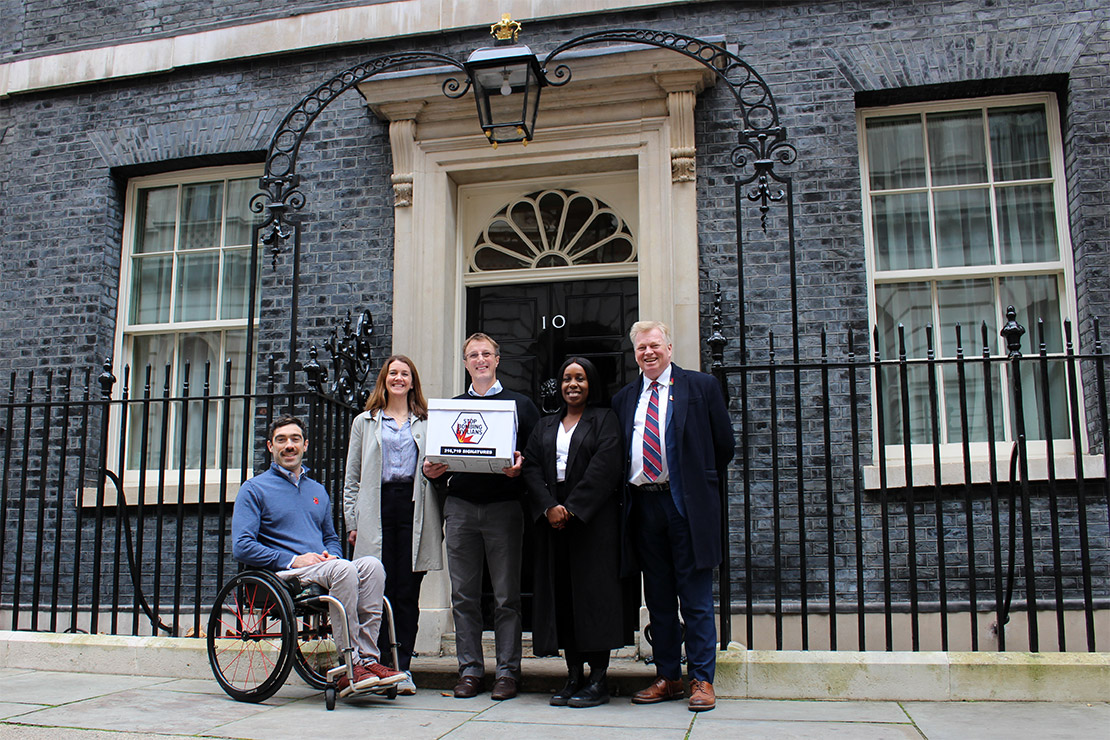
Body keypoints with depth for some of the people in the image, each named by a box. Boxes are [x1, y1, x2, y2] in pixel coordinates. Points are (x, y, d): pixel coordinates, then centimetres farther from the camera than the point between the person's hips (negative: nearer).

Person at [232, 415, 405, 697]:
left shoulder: (318, 491, 25)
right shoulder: (255, 489, 7)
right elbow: (242, 547, -4)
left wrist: (332, 554, 4)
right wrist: (293, 560, -14)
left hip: (321, 567, 5)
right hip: (283, 574, -5)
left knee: (371, 565, -26)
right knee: (343, 570, -35)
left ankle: (367, 659, -30)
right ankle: (351, 666, -31)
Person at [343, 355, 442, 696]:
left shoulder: (427, 422, 17)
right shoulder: (365, 422, 18)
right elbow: (352, 476, 14)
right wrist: (352, 521, 5)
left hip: (414, 508, 0)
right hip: (378, 508, 0)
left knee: (407, 592, -1)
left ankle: (403, 668, 6)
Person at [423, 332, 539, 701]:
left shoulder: (520, 404, 10)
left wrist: (520, 466, -16)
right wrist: (431, 470, -3)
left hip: (504, 506, -2)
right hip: (460, 506, 3)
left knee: (507, 596, 0)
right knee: (464, 594, 4)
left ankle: (507, 671, 8)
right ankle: (469, 669, 13)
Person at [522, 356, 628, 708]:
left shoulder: (605, 420, 5)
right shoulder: (545, 426, 19)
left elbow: (604, 468, -8)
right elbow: (531, 468, 7)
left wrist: (572, 508, -14)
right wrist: (549, 507, -9)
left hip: (593, 518, -4)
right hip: (552, 519, 5)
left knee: (593, 592, -6)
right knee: (561, 593, 2)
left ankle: (598, 679, -2)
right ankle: (573, 675, 7)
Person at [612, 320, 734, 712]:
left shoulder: (701, 386, 2)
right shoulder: (624, 398, 13)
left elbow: (724, 442, 4)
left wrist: (703, 483, 5)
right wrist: (627, 495, 6)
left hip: (686, 504, -4)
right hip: (643, 504, 4)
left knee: (695, 597, 0)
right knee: (658, 598, 11)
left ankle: (702, 680, 9)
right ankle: (668, 677, 21)